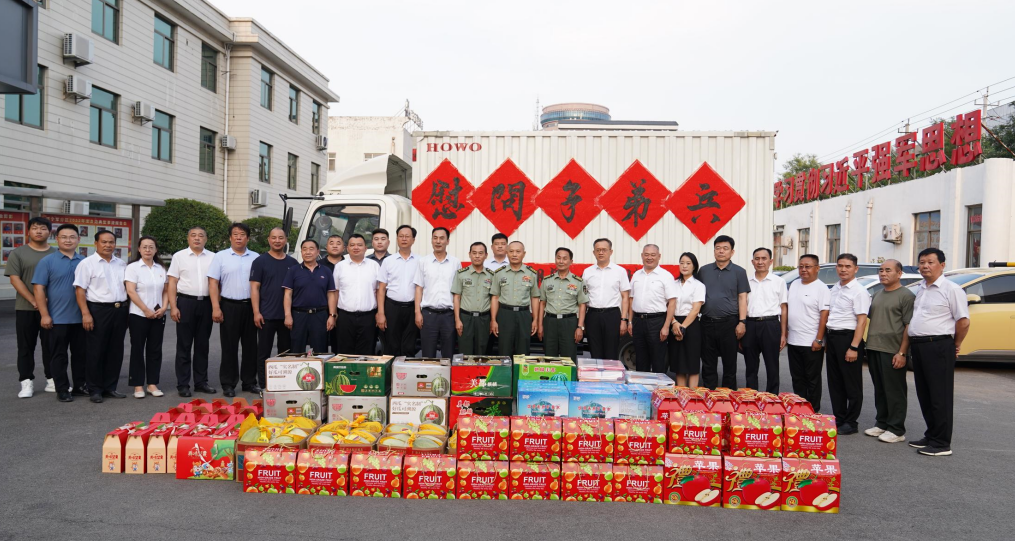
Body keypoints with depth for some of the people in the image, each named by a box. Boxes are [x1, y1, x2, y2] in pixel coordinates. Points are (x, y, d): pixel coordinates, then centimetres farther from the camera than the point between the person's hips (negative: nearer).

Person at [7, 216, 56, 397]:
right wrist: (34, 301, -14)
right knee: (26, 346, 3)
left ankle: (52, 380, 12)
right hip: (26, 308, -1)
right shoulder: (18, 253, 3)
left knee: (51, 345, 5)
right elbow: (15, 279, -5)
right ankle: (27, 382, 9)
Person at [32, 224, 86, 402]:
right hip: (58, 318, -3)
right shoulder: (47, 261, -2)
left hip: (81, 318, 3)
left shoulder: (84, 262, 8)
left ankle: (80, 386, 21)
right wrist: (44, 314, -13)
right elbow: (38, 288, -6)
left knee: (80, 354, 10)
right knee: (59, 355, 4)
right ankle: (62, 390, 12)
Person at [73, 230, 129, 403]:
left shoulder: (121, 264, 12)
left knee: (116, 351, 9)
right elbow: (80, 290, -7)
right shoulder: (87, 264, -3)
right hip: (98, 310, -5)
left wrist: (127, 310, 10)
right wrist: (86, 313, -16)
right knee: (96, 351, 1)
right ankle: (95, 390, 12)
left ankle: (110, 387, 19)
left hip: (120, 310, 5)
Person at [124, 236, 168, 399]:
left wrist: (163, 308, -4)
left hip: (158, 316, 4)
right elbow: (131, 291, -11)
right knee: (137, 350, 2)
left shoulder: (160, 269, 11)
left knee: (155, 350, 6)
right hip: (138, 315, -4)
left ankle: (152, 384, 14)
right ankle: (138, 385, 8)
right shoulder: (133, 267, -4)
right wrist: (146, 310, -16)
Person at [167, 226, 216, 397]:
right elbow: (172, 283, 0)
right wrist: (173, 307, -8)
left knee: (202, 345, 9)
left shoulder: (213, 257, 8)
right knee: (184, 345, 3)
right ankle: (183, 384, 10)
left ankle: (201, 382, 18)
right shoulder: (179, 256, 3)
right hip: (186, 302, -2)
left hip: (206, 303, 2)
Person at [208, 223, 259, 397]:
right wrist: (216, 308, -10)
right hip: (229, 306, -2)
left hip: (250, 306, 2)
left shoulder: (255, 258, 8)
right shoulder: (220, 257, 2)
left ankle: (249, 381, 19)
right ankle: (228, 384, 12)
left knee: (251, 346, 8)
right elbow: (213, 283, -2)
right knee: (229, 347, 3)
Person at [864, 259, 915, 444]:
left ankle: (897, 430, 6)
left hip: (893, 352, -7)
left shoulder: (906, 296, -6)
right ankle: (881, 424, 23)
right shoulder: (877, 295, 17)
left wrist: (902, 353, -16)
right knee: (880, 390, 13)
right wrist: (868, 346, 13)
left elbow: (909, 327, -11)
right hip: (874, 349, 7)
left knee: (895, 392, -1)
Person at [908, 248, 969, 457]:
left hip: (939, 347, -8)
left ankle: (942, 444, 2)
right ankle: (931, 436, 24)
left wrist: (955, 345, -1)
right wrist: (913, 342, 15)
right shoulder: (920, 289, 15)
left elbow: (963, 321, -10)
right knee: (924, 395, 14)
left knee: (940, 397, -3)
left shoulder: (951, 289, -8)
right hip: (918, 346, 8)